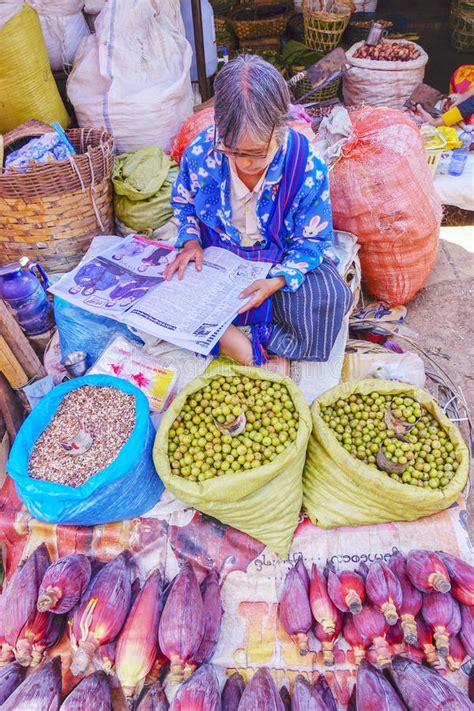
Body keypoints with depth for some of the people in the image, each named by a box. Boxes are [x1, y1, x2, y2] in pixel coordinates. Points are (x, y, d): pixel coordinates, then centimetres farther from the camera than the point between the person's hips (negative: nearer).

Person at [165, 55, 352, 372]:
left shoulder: (307, 168, -22)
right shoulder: (201, 152, -17)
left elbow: (313, 240, -13)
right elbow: (183, 200, 5)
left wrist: (276, 281, -30)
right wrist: (191, 242, -15)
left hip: (281, 260, -1)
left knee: (331, 297, -27)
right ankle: (259, 355, -22)